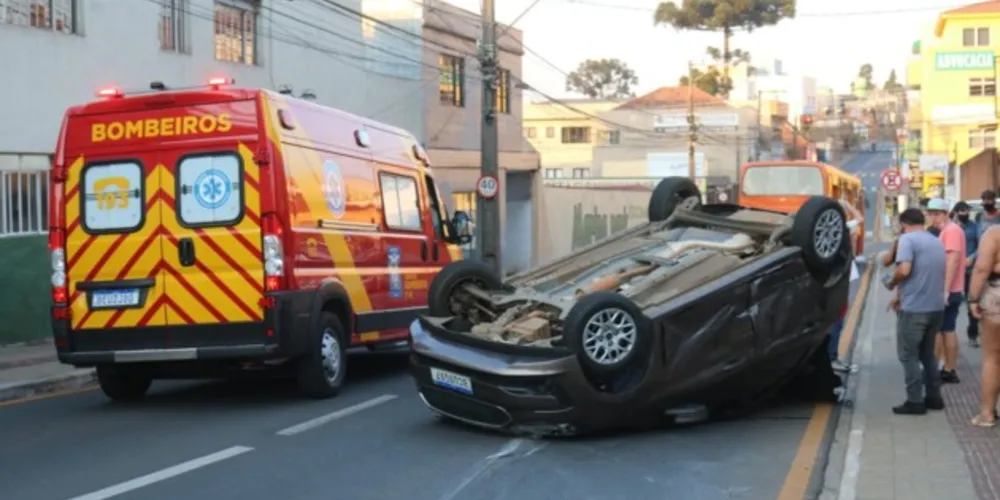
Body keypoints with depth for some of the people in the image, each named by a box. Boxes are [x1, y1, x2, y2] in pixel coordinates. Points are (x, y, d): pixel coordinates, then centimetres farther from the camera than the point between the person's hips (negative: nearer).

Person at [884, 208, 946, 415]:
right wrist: (901, 295, 25)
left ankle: (915, 401, 0)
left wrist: (891, 283, -3)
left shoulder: (907, 239, -10)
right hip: (936, 307, 8)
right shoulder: (937, 242, 16)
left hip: (914, 309, -8)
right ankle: (934, 397, 21)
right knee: (927, 354, 18)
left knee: (909, 355, 0)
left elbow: (904, 270, -23)